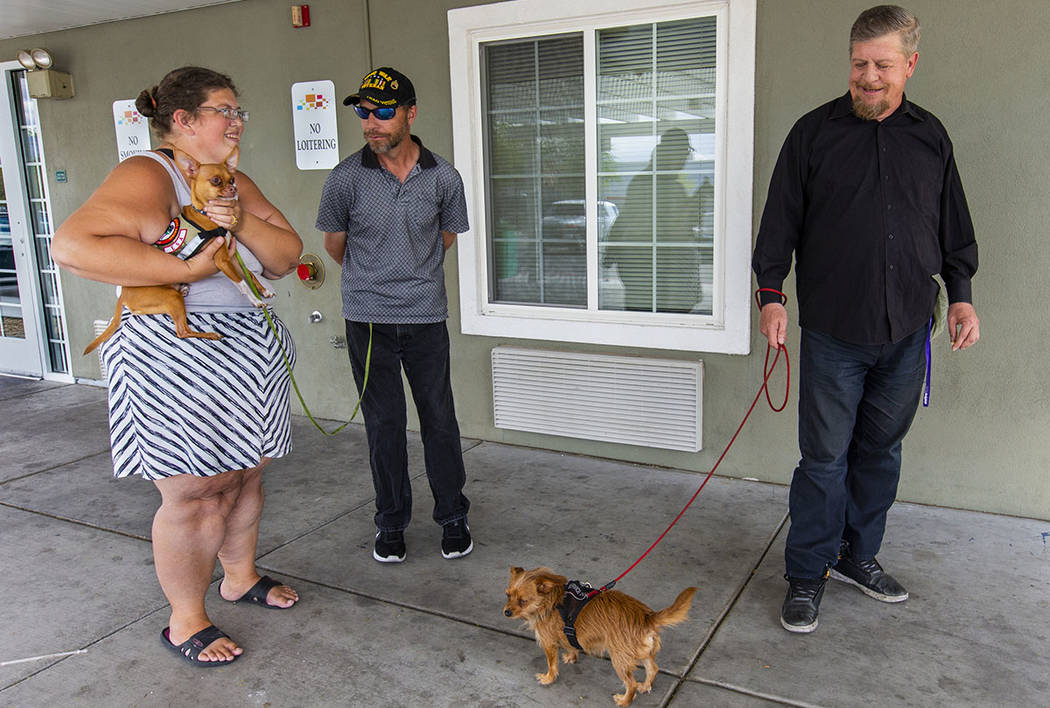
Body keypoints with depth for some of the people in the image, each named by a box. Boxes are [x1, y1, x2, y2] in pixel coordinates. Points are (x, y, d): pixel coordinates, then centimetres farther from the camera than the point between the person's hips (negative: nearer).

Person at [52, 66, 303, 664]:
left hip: (247, 355, 8)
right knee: (194, 495, 0)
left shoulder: (236, 184, 13)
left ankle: (240, 576, 40)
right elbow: (73, 246, -26)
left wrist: (241, 222, -14)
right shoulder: (147, 176, -12)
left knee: (245, 476, 17)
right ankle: (186, 621, 20)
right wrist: (187, 268, -25)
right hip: (174, 360, -8)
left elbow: (286, 257, 6)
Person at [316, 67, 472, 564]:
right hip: (368, 318, 0)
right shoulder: (346, 177, -6)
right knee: (384, 424, 7)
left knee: (439, 419, 6)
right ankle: (391, 522, 23)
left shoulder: (443, 177, -3)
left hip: (426, 317, 1)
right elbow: (334, 242, 10)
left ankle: (452, 517, 24)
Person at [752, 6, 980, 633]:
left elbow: (954, 224, 17)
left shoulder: (931, 136, 10)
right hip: (834, 330, -3)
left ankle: (859, 555, 30)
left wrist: (961, 293, 11)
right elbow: (781, 219, 1)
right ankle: (808, 573, 14)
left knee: (881, 449, 13)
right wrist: (772, 293, -7)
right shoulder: (815, 132, 2)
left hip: (907, 331, 3)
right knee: (825, 456, 0)